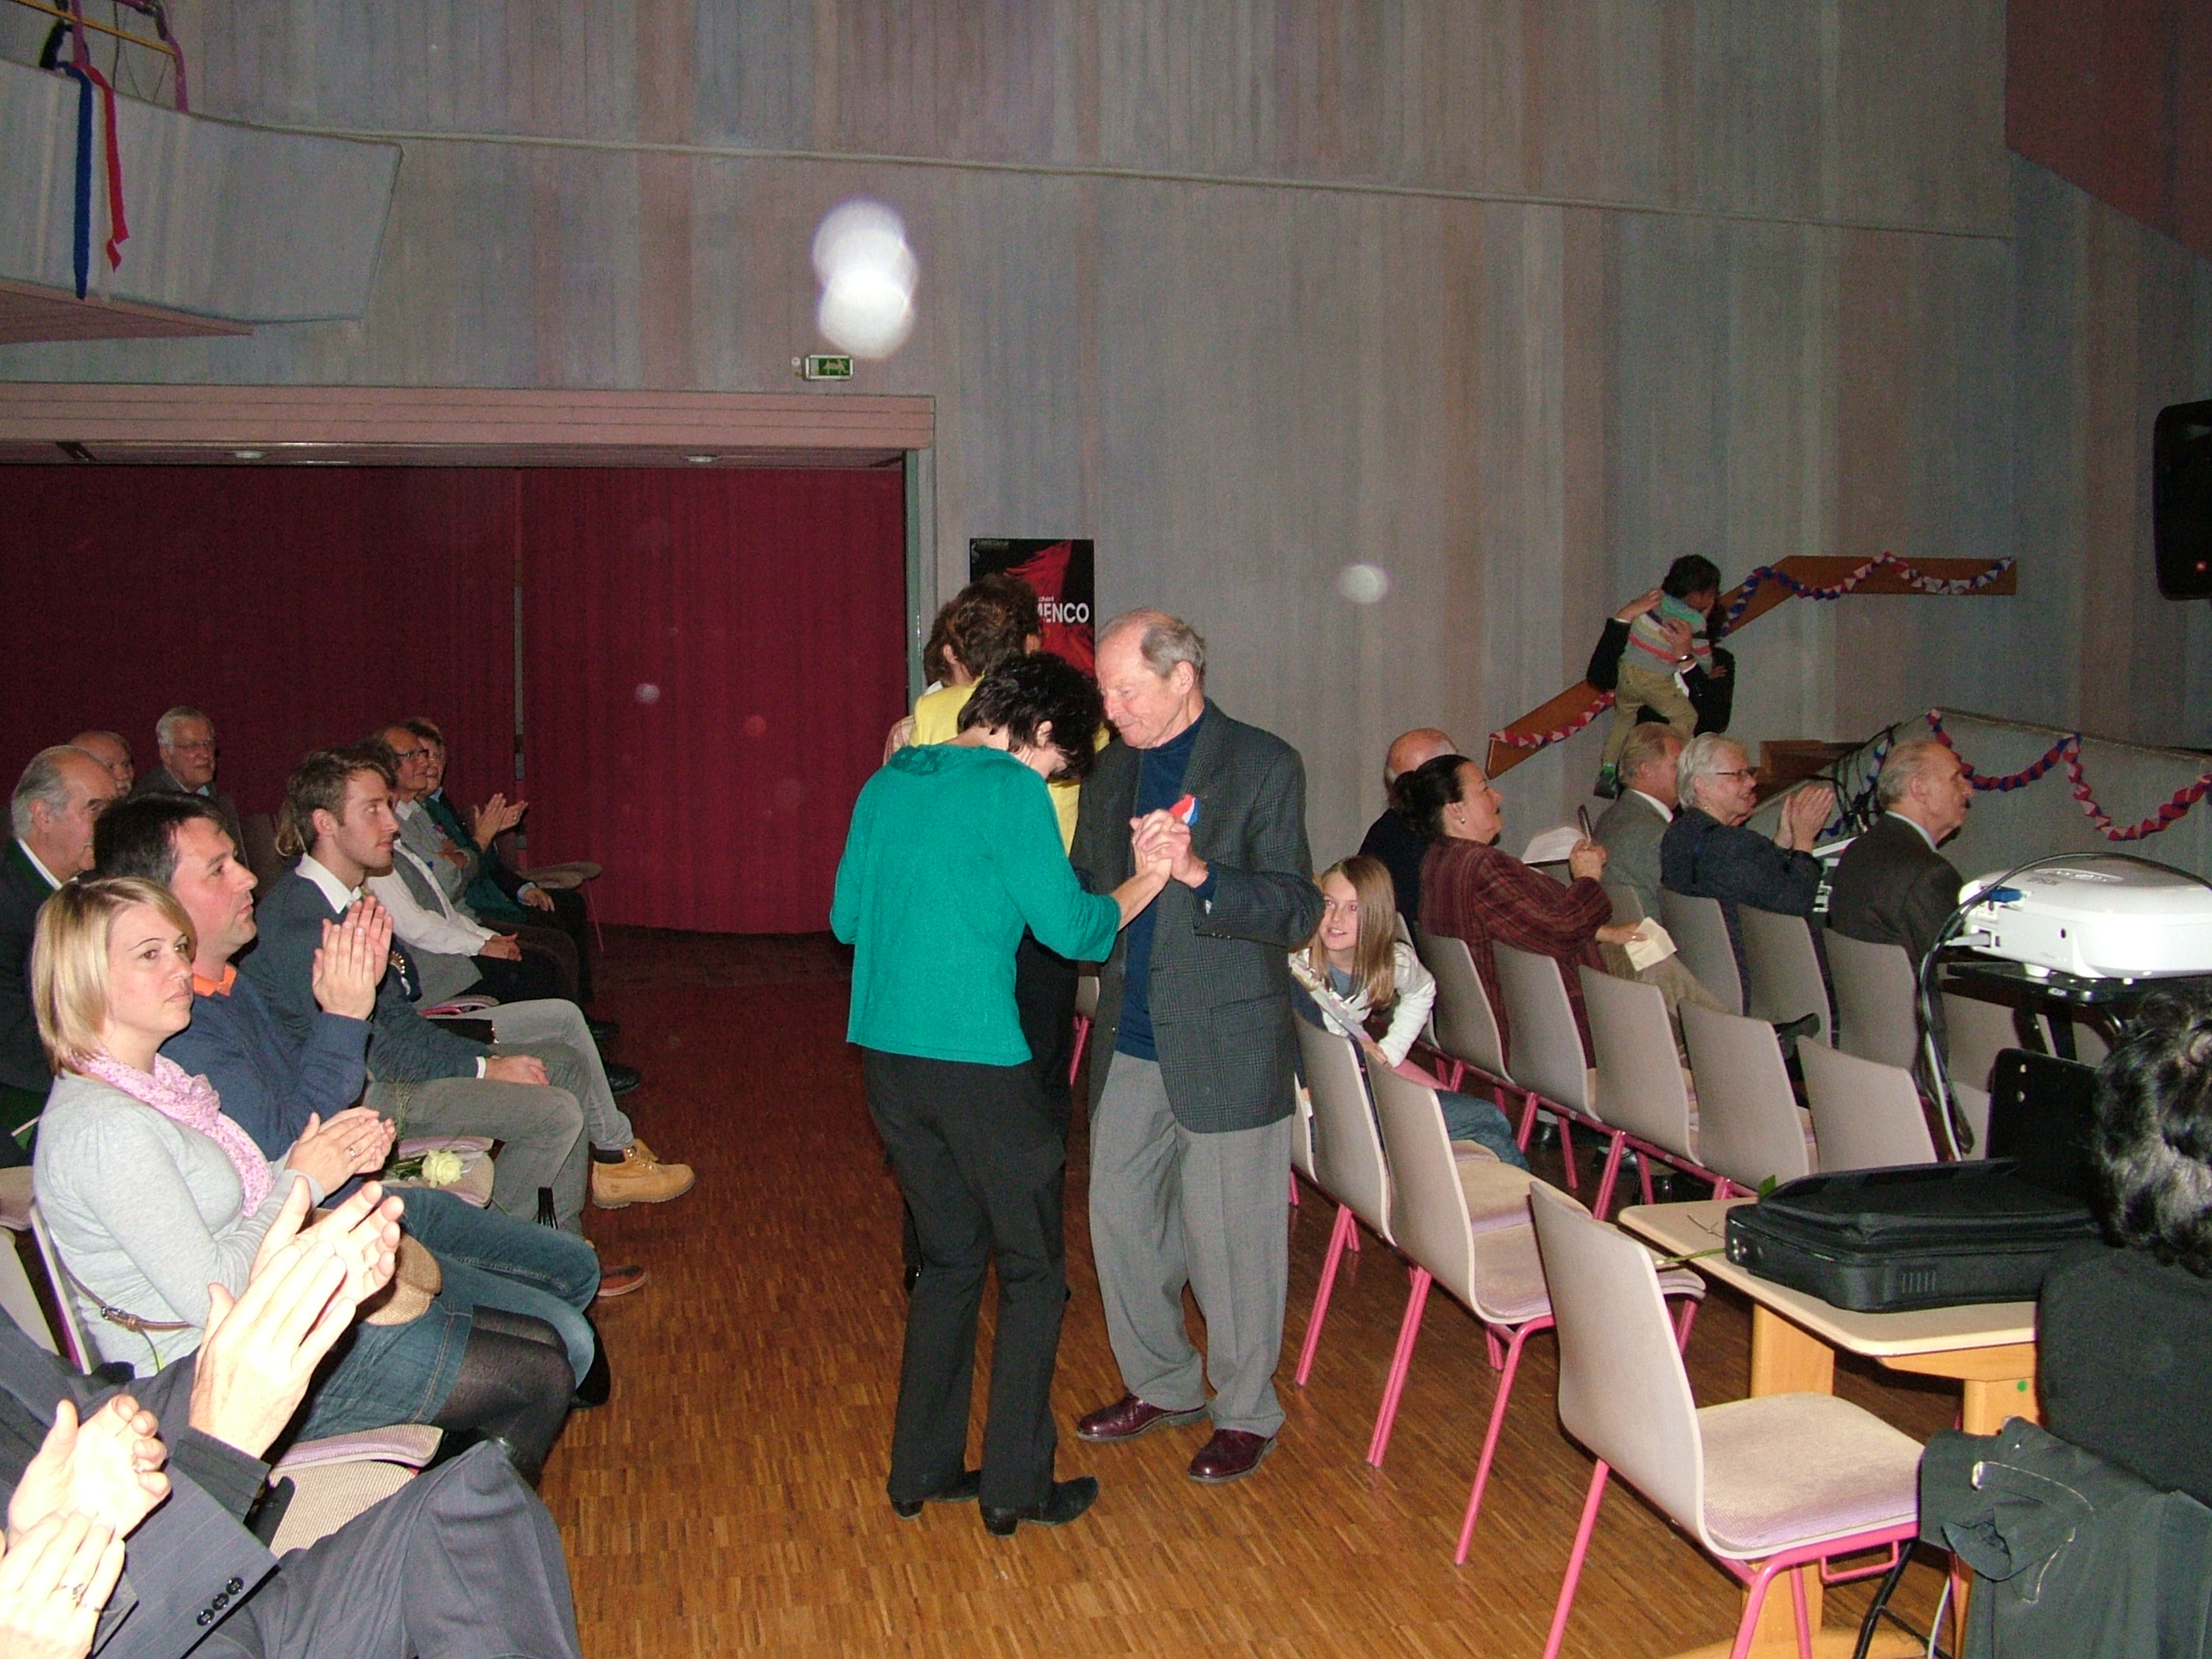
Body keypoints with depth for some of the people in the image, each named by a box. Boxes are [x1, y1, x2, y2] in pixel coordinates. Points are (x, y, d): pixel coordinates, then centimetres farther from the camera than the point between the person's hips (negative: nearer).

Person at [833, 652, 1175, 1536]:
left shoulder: (886, 784, 11)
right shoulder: (1010, 790, -11)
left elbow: (846, 917, 18)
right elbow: (1071, 927, -11)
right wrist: (1144, 881, 5)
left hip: (884, 1054, 7)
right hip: (977, 1059, -7)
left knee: (950, 1256, 20)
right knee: (1034, 1274, 9)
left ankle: (923, 1470, 25)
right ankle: (1016, 1485, 14)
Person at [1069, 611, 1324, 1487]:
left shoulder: (1263, 765, -9)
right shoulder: (1112, 770, 10)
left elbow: (1297, 912, -14)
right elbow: (1086, 890, 18)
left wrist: (1199, 874, -28)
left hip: (1226, 1051, -6)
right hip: (1131, 1044, 6)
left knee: (1230, 1239, 4)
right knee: (1119, 1219, 13)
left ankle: (1244, 1412, 24)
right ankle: (1162, 1383, 34)